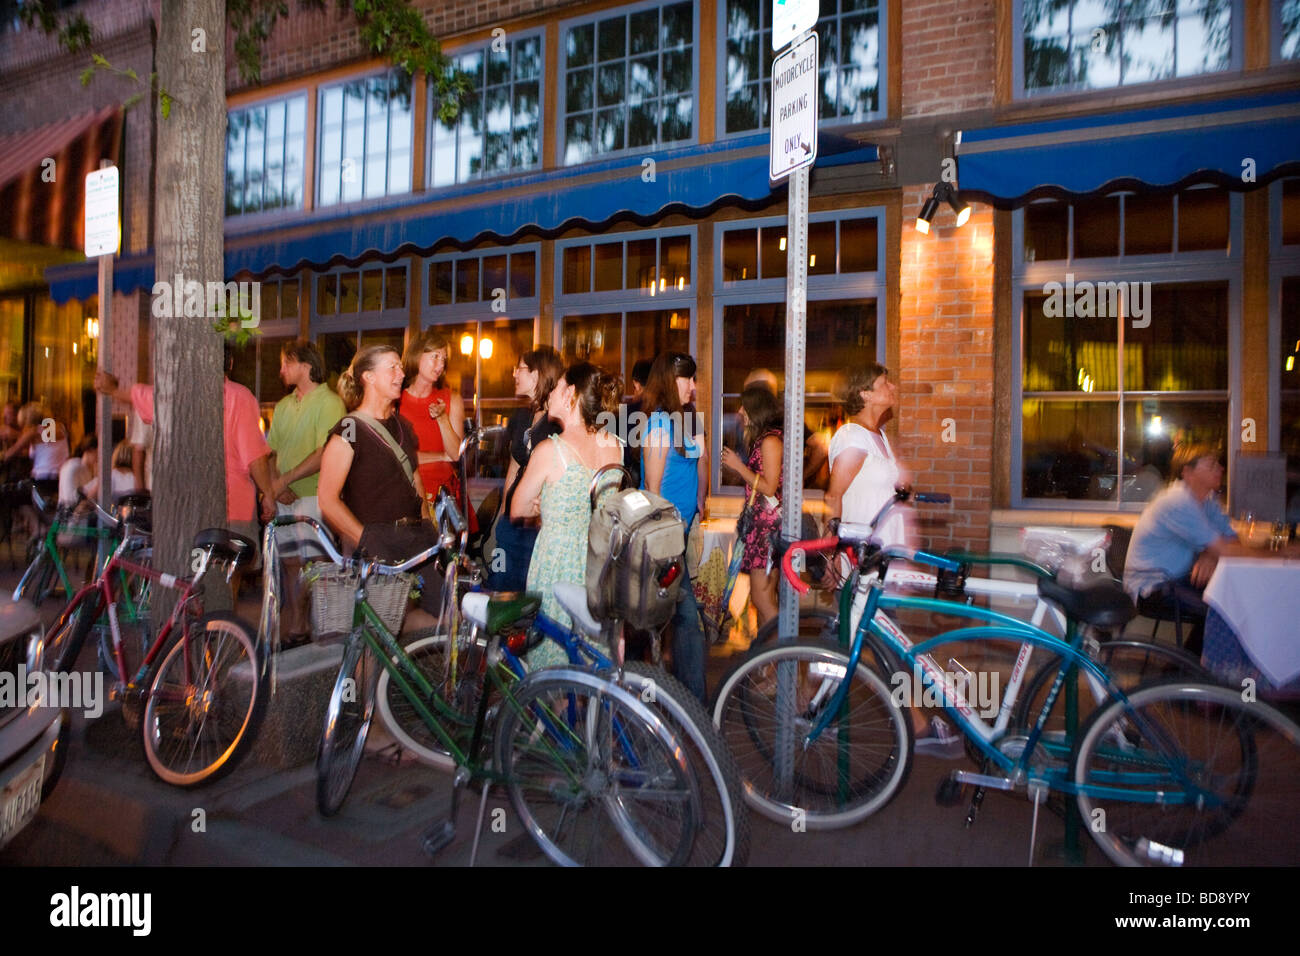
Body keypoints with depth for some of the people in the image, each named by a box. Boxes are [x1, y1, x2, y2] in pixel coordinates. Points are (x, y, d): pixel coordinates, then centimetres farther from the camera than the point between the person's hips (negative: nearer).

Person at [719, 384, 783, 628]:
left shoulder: (770, 440, -12)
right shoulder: (761, 439, 18)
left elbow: (769, 487, -17)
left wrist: (739, 466, -11)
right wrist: (735, 467, 12)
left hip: (770, 525, -10)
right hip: (760, 523, 10)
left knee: (762, 598, -9)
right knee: (763, 596, 12)